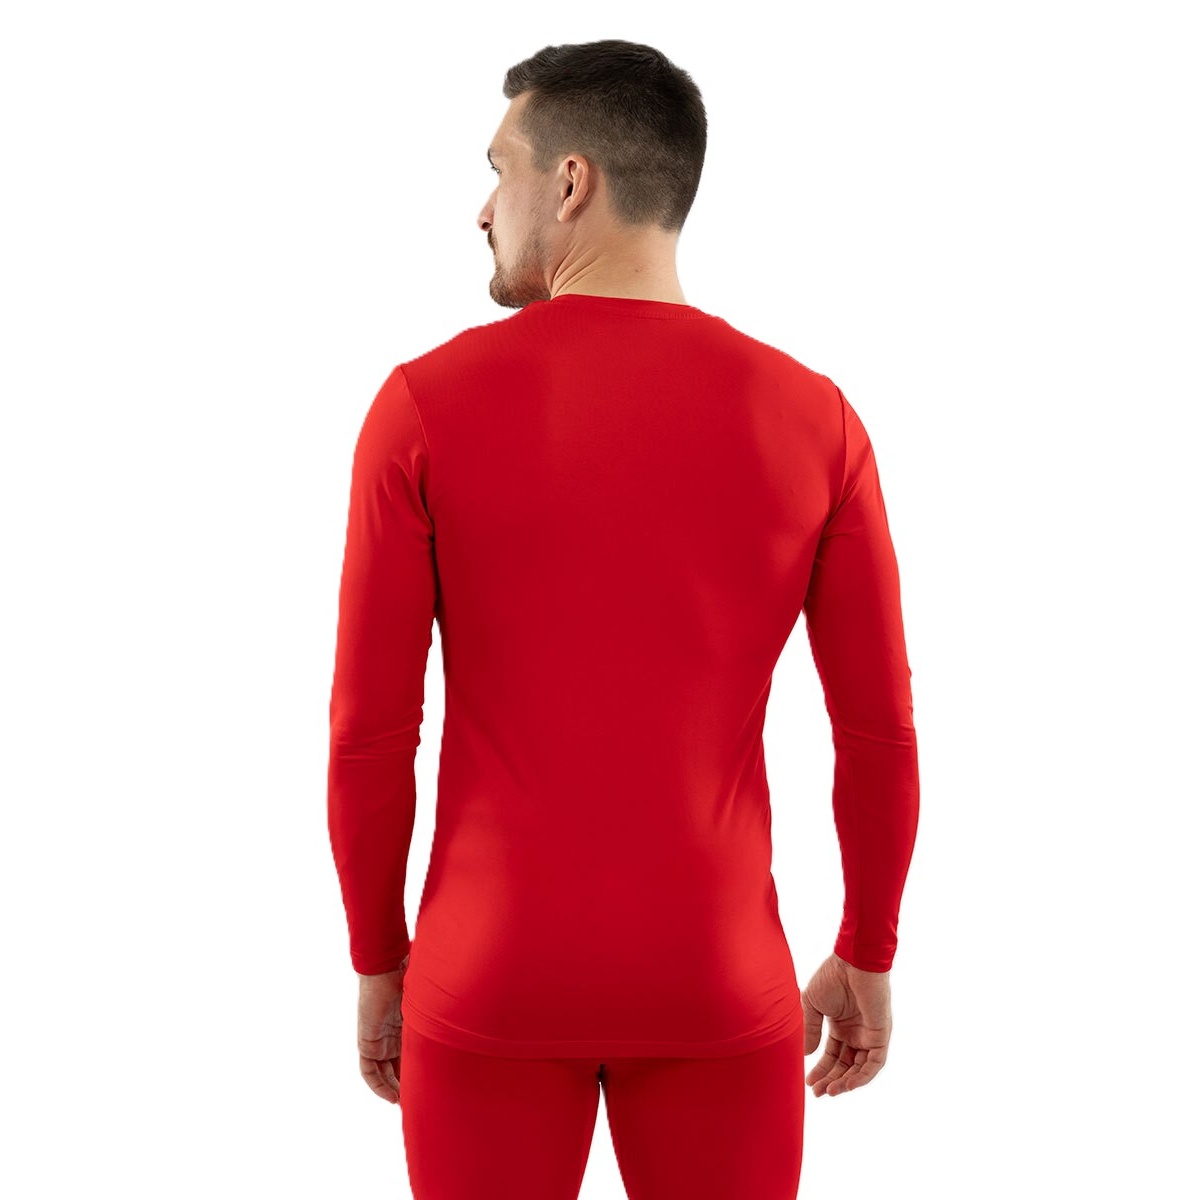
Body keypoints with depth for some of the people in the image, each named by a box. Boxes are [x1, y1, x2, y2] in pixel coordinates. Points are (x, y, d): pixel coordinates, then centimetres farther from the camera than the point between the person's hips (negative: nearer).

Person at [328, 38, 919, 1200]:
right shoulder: (812, 419, -6)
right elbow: (880, 730, -2)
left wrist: (378, 965, 7)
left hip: (492, 979, -1)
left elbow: (369, 729, -7)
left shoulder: (423, 407, -10)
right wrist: (868, 955, 13)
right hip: (717, 984, 1)